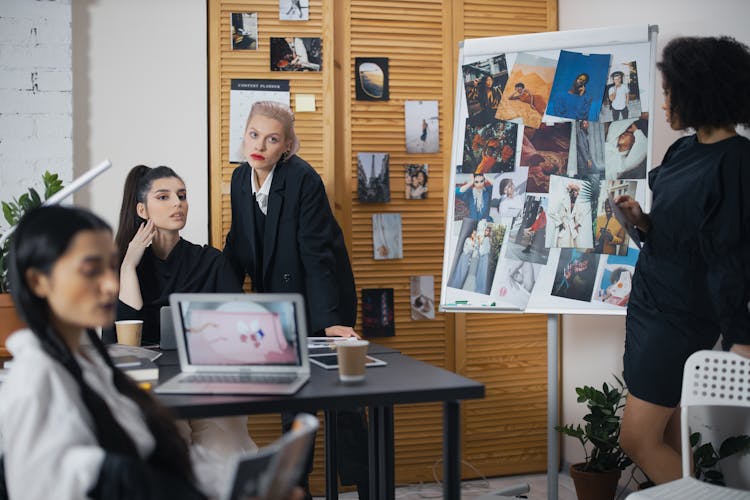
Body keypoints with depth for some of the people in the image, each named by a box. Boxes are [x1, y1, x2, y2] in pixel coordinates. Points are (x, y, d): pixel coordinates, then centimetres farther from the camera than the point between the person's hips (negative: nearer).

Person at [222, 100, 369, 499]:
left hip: (320, 305, -6)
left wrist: (331, 320, -28)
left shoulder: (303, 179, -19)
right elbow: (238, 246, 9)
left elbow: (317, 254, -23)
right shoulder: (241, 178, 1)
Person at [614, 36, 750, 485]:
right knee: (667, 441, 13)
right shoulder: (684, 150, 7)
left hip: (683, 316, -8)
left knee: (638, 440, -5)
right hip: (652, 302, 9)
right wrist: (642, 221, -4)